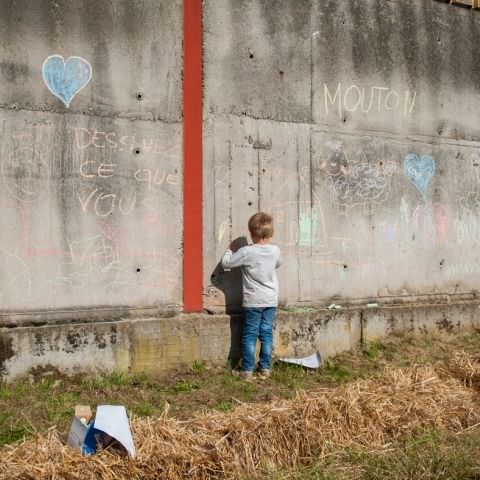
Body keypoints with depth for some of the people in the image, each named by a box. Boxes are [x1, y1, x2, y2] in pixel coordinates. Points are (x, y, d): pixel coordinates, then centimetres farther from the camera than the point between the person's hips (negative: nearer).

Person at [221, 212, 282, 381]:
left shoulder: (246, 252, -16)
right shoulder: (275, 251, -3)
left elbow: (226, 263, -7)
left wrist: (230, 250, 12)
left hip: (252, 302, -3)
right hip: (271, 301, 4)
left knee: (250, 335, 4)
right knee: (267, 334, 10)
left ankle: (248, 370, 5)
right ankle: (265, 368, 16)